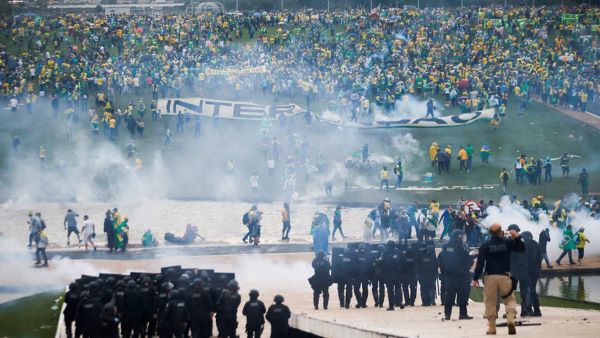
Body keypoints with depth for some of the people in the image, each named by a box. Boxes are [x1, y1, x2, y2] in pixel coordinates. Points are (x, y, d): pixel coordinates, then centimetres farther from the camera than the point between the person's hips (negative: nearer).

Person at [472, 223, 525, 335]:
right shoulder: (507, 242, 0)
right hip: (504, 276, 1)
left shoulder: (485, 245, -2)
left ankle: (491, 327, 5)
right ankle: (510, 319, -14)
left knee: (490, 302, 6)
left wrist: (476, 278, -4)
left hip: (490, 277, 0)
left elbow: (480, 263, -7)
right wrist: (517, 237, 14)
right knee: (510, 299, 11)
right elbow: (521, 248, 10)